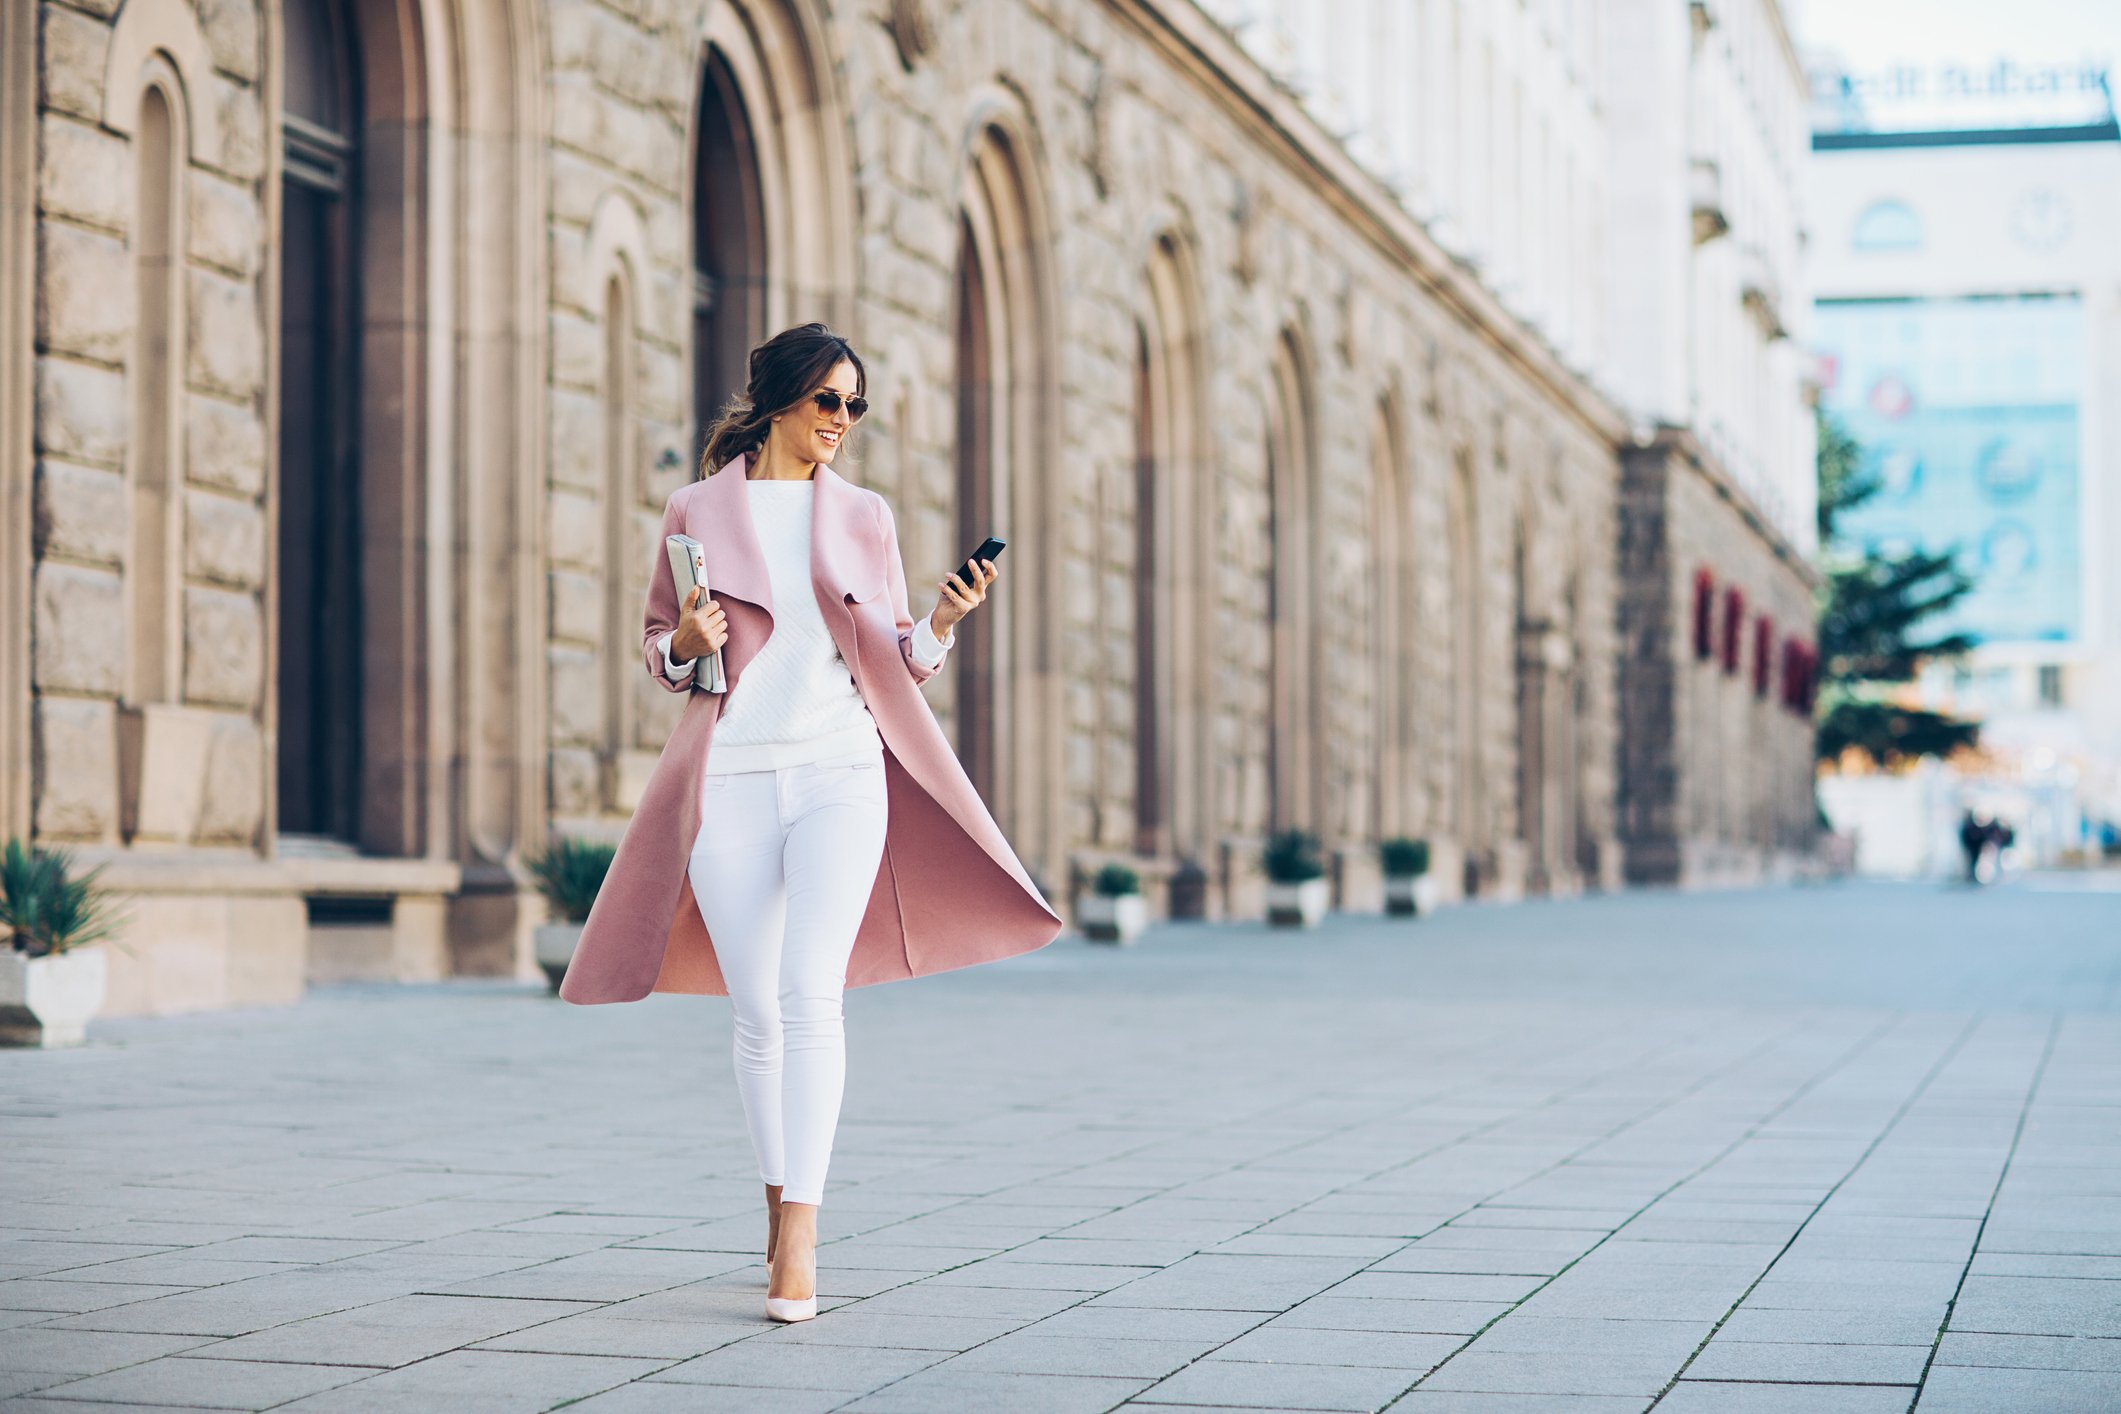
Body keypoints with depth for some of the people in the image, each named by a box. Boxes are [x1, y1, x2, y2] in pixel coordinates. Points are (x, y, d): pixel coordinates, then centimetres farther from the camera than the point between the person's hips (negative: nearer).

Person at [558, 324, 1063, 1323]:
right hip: (730, 780, 0)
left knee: (809, 993, -15)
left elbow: (897, 660, 13)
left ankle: (798, 1240, -16)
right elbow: (657, 650, 13)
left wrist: (943, 623, -7)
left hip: (841, 772, 0)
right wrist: (686, 645, -10)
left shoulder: (864, 518, 11)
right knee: (757, 1011, 3)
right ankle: (781, 1205, 23)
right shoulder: (697, 512, 7)